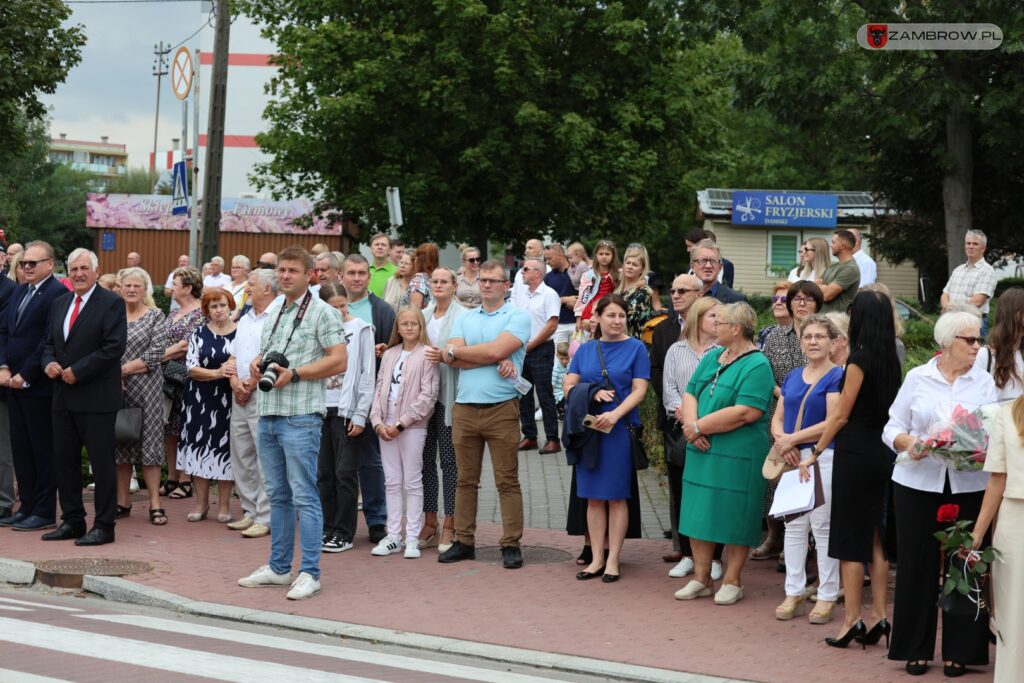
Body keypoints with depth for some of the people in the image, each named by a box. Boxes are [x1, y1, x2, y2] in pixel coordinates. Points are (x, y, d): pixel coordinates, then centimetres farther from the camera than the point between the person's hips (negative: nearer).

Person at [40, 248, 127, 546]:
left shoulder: (111, 303, -7)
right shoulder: (60, 303, 15)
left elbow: (114, 347, -14)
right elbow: (49, 342, 20)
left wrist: (77, 371, -15)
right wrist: (49, 362, -2)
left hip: (96, 397, -7)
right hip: (64, 396, 7)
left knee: (102, 462, -2)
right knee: (64, 459, 9)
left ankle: (104, 526, 5)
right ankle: (72, 521, 19)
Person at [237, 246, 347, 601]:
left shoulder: (321, 312, -5)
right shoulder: (272, 311, 18)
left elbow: (338, 360, -12)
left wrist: (293, 374, -16)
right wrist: (258, 363, 4)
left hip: (301, 415, -8)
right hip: (268, 413, 8)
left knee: (304, 495, -7)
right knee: (278, 495, 13)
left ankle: (309, 573, -4)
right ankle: (278, 567, 21)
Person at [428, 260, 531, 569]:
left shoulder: (518, 317, 1)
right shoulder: (464, 319, 15)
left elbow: (496, 349, -14)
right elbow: (454, 360, 0)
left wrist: (451, 352, -2)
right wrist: (497, 362, -12)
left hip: (501, 408, -4)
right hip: (464, 408, 4)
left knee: (507, 482, -1)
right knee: (466, 480, 9)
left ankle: (511, 544, 2)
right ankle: (464, 541, 15)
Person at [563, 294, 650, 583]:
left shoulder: (636, 348, 1)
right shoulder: (585, 349, 11)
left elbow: (639, 391, -6)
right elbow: (569, 386, 6)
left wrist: (615, 414, -20)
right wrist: (593, 393, -12)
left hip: (620, 429, -3)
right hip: (588, 429, 3)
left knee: (616, 497, 1)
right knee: (593, 497, 5)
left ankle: (613, 560, 6)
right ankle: (597, 559, 11)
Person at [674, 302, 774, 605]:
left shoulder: (756, 365, -12)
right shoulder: (712, 358, 14)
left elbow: (746, 413, -22)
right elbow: (690, 394, 10)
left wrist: (699, 427, -17)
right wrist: (692, 426, -11)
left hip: (737, 455, -7)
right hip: (702, 451, 8)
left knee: (733, 518, 1)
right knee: (698, 513, 10)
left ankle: (732, 581, 12)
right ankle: (701, 579, 20)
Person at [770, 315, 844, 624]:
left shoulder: (837, 376, -5)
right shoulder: (792, 377, 14)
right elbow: (777, 418, 15)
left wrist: (792, 439, -12)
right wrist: (781, 441, -7)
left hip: (824, 457, -6)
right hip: (792, 458, 6)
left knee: (823, 526, -2)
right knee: (794, 525, 9)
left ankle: (827, 596, 6)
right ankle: (793, 592, 17)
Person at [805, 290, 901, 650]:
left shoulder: (859, 359, -14)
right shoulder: (891, 360, 8)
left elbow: (841, 415, -11)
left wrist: (815, 452, -2)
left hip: (855, 454, -7)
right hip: (882, 454, 7)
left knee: (850, 542, -1)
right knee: (875, 539, 11)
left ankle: (852, 619, 0)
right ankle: (879, 616, 12)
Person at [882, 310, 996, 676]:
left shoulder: (984, 382, 8)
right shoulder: (917, 378, 6)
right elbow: (892, 427, 5)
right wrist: (909, 444, -15)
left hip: (968, 485, 0)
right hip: (919, 482, 0)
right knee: (917, 563, 4)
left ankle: (959, 650, 11)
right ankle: (915, 648, 14)